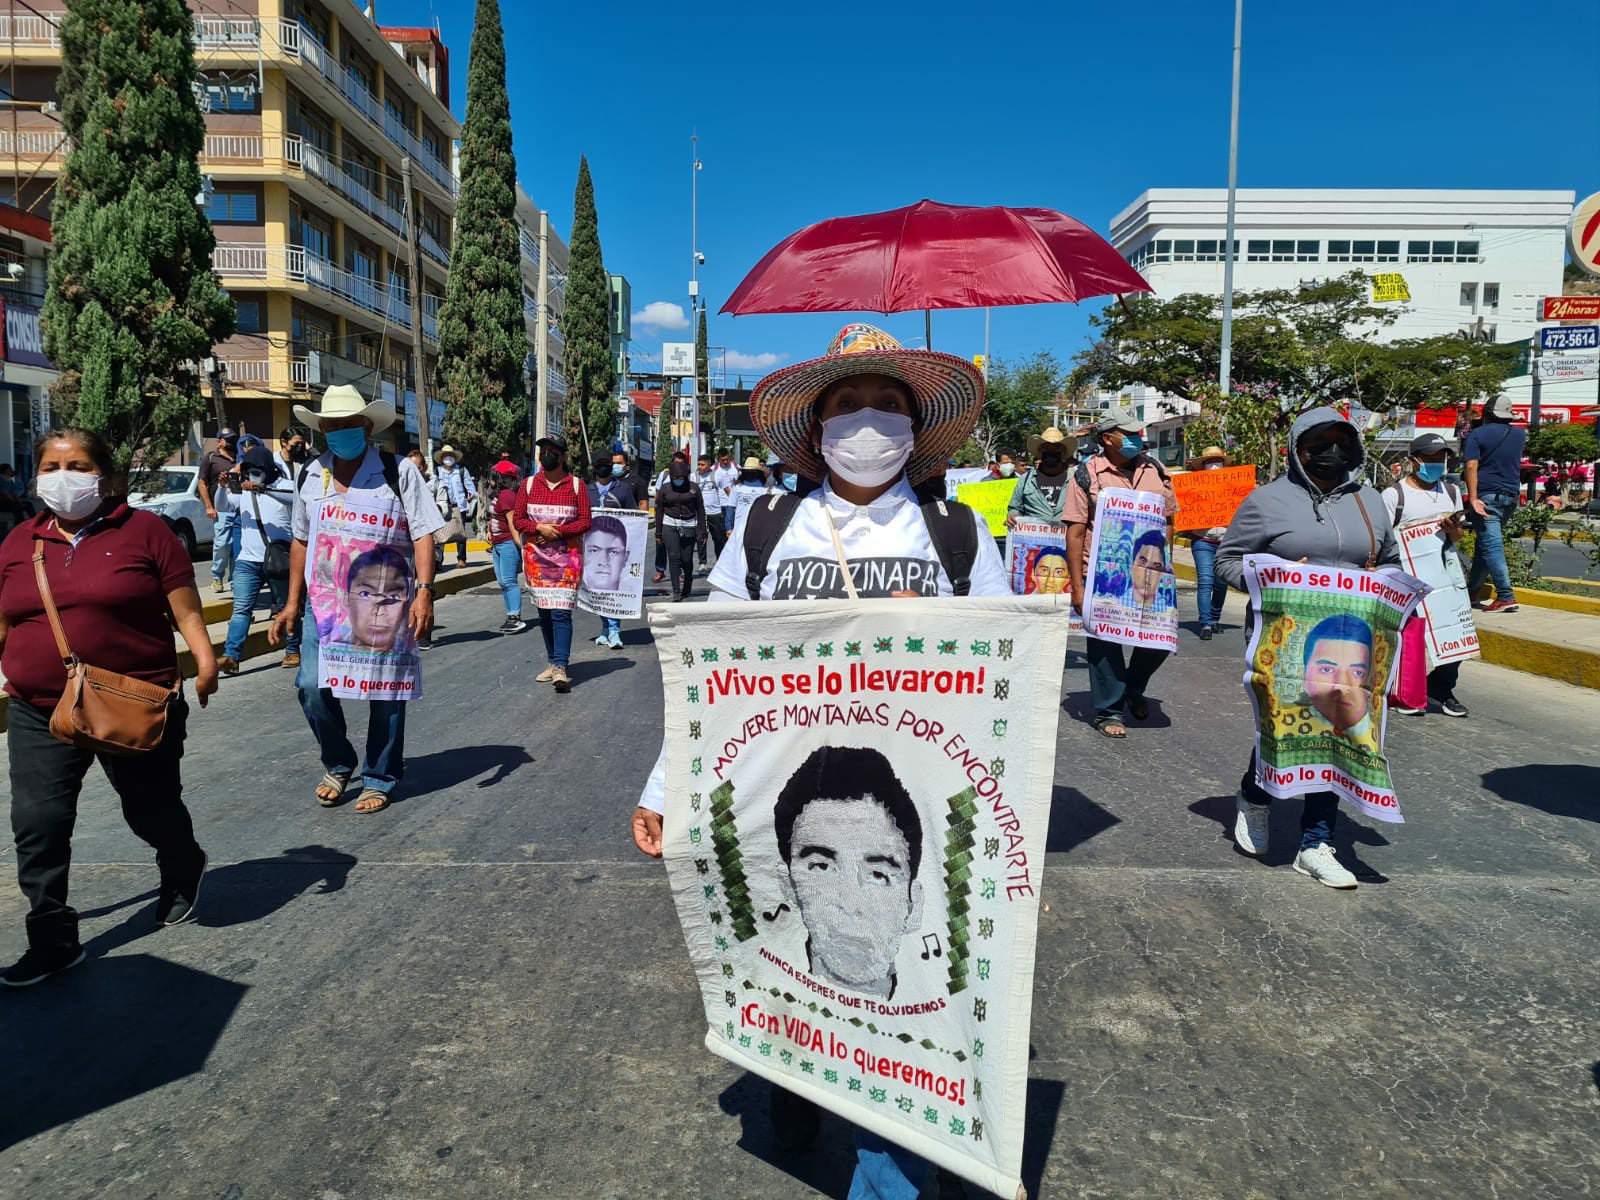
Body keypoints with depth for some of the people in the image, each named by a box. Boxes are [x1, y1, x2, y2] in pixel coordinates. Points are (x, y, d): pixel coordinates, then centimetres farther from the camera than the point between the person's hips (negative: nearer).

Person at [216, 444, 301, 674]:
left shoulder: (284, 486, -3)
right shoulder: (242, 490, 13)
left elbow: (294, 496, -24)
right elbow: (222, 507, 9)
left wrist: (262, 489, -37)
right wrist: (223, 486, -10)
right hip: (247, 560, 3)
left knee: (286, 609, 8)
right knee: (241, 609, -5)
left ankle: (293, 651, 21)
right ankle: (231, 657, -11)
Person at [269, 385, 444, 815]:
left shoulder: (399, 472, -3)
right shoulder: (309, 477, 11)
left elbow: (423, 534, -7)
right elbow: (301, 541, 18)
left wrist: (424, 593, -17)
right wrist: (292, 603, 15)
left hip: (384, 605, -4)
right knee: (311, 686, -4)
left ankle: (379, 779, 20)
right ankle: (338, 764, 21)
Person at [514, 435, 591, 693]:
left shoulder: (576, 485, 1)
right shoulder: (529, 484, 8)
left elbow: (585, 522, -1)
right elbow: (517, 519, 6)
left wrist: (558, 531, -13)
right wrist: (540, 528, -11)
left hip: (567, 558, -3)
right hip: (536, 557, 3)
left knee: (561, 613, -12)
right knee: (544, 612, 9)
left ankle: (561, 667, -17)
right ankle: (553, 662, 21)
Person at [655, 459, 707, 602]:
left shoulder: (693, 488, 2)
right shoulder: (665, 489, 4)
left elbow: (700, 510, 4)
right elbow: (659, 511, 9)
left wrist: (702, 532, 0)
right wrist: (658, 534, 7)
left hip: (689, 527, 0)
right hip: (670, 526, 0)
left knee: (687, 559, -1)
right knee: (674, 557, -9)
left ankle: (687, 586, 25)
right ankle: (676, 592, -7)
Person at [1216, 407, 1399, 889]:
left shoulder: (1368, 500, 13)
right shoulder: (1269, 500, -1)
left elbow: (1390, 561, 24)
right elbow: (1227, 559, 0)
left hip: (1351, 643, 4)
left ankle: (1316, 846, 12)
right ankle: (1255, 799, 31)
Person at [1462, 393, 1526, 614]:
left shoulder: (1477, 434, -4)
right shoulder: (1519, 435, 12)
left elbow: (1471, 466, -15)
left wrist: (1473, 498, -19)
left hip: (1487, 495, -6)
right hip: (1510, 496, 6)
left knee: (1491, 545, -11)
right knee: (1483, 544, 15)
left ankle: (1506, 596, -19)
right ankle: (1471, 590, 23)